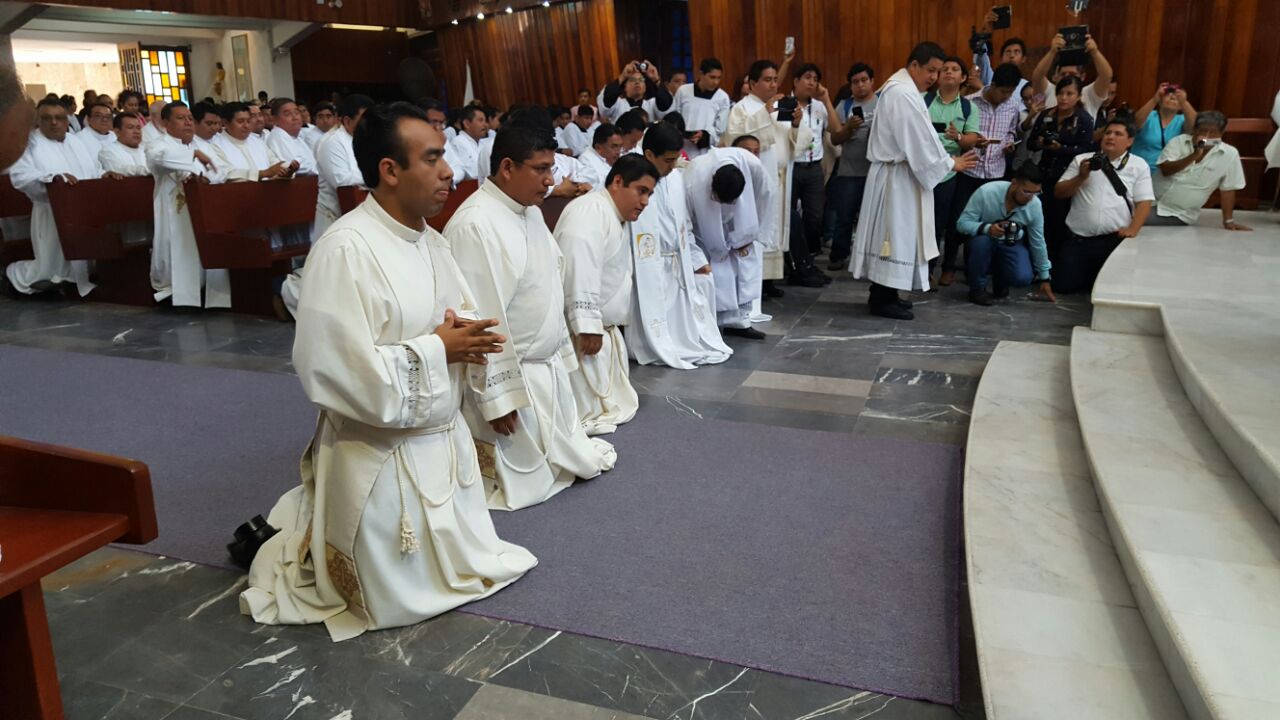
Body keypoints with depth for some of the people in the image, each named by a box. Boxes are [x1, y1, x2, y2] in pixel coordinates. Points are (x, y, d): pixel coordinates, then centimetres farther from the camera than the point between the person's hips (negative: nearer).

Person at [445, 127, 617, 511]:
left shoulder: (530, 211, 5)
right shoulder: (475, 225, -24)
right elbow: (480, 320, -24)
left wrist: (562, 350, 15)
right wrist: (497, 396, -21)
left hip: (549, 366, 9)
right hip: (510, 376, -9)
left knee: (579, 462, 18)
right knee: (527, 483, 2)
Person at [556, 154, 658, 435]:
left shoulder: (620, 221, 17)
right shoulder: (590, 210, -18)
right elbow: (580, 270, -30)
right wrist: (587, 324, -33)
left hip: (603, 327, 11)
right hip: (580, 330, -11)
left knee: (617, 405, 19)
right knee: (584, 407, -9)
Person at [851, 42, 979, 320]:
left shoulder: (901, 89, 15)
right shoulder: (902, 93, -18)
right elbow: (918, 138, -20)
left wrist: (946, 159, 11)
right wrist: (950, 163, -11)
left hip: (897, 173, 11)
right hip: (897, 176, -11)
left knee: (891, 232, 13)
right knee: (895, 232, -6)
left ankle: (883, 294, 19)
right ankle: (883, 299, 0)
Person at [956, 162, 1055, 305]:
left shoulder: (1035, 205, -18)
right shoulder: (986, 192, -29)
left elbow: (1038, 242, -6)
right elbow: (962, 223, -23)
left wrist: (1044, 278, 1)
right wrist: (986, 228, -43)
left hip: (1012, 244, 2)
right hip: (985, 238, -2)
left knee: (1023, 278, -24)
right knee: (981, 241, -38)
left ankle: (999, 278, 15)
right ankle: (977, 288, -13)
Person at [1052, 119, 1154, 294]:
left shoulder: (1139, 165, 7)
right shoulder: (1082, 160, 12)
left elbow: (1144, 202, 0)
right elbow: (1059, 192, 10)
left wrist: (1132, 229, -15)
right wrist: (1080, 177, -7)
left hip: (1116, 240, -1)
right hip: (1079, 238, 1)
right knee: (1063, 285, -4)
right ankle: (1089, 278, 27)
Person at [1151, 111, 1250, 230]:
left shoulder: (1230, 154, -4)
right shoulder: (1178, 142, -3)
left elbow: (1227, 189, 1)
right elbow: (1166, 170, -15)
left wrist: (1228, 221, 1)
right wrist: (1194, 155, -24)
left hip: (1181, 215, -3)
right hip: (1152, 204, 3)